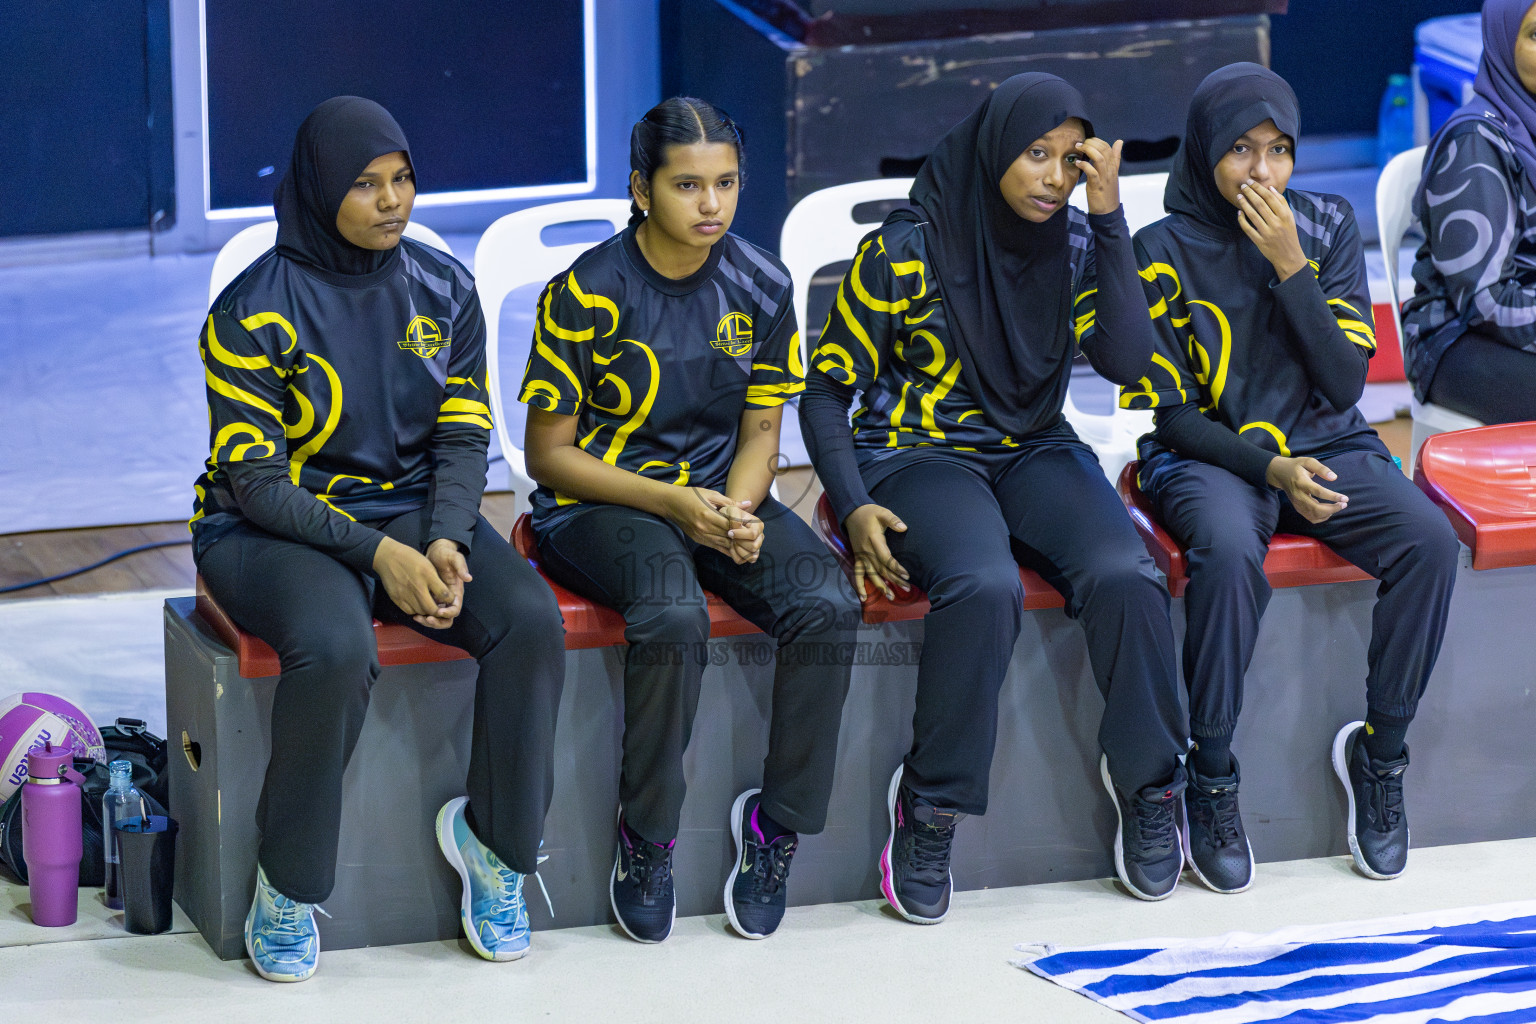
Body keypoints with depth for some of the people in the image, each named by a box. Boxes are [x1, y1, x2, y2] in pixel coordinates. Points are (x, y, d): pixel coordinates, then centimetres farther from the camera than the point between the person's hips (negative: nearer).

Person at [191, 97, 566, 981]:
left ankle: (492, 837, -3)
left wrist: (444, 544, -16)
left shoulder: (443, 290, 3)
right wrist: (376, 553, -23)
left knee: (532, 619, -24)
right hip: (271, 528, -4)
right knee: (336, 649, -37)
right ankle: (286, 887, -17)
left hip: (413, 509, 5)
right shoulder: (256, 311, -11)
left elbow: (463, 439, 4)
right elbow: (254, 478, -13)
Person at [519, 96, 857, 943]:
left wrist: (739, 509, -13)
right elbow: (549, 455, -8)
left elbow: (760, 432, 9)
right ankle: (646, 839, -16)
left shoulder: (760, 287, 1)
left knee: (827, 606, -24)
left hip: (720, 493, 5)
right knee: (674, 617, -36)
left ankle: (778, 823, -10)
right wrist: (672, 503, -19)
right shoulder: (588, 293, -12)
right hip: (597, 499, -4)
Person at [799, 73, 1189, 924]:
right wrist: (854, 509, -17)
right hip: (917, 458, -4)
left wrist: (1110, 221, -15)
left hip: (1034, 453, 4)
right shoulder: (902, 253, -8)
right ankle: (929, 806, -20)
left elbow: (1127, 361, -11)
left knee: (1125, 578, -27)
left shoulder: (1076, 248, 3)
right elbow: (826, 391, -2)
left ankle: (1148, 784, -7)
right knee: (984, 587, -36)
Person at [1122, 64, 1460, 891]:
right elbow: (1170, 412, -5)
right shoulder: (1164, 252, -5)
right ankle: (1211, 780, -23)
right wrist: (1269, 466, -20)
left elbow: (1344, 384, -4)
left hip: (1325, 449, 3)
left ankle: (1381, 752, -10)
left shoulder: (1327, 228, 3)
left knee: (1430, 539, -26)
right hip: (1209, 458, -3)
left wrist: (1290, 267, -14)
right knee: (1230, 552, -38)